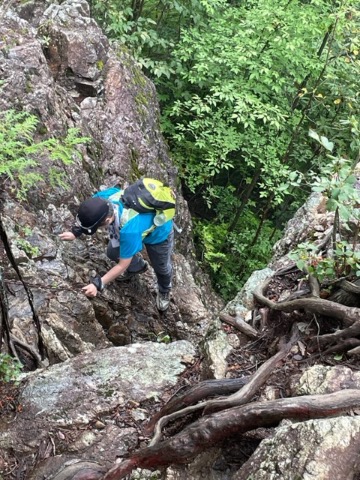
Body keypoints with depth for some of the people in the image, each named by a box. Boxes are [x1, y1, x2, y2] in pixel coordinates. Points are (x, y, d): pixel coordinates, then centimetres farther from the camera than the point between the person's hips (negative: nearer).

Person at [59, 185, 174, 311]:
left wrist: (98, 284, -34)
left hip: (159, 232, -5)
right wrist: (75, 231, -18)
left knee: (161, 267, 14)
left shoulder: (130, 230, -49)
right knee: (113, 253, 13)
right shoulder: (102, 197, -34)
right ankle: (137, 267, 46)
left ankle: (164, 290, 51)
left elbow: (123, 265, -34)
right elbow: (88, 215, -7)